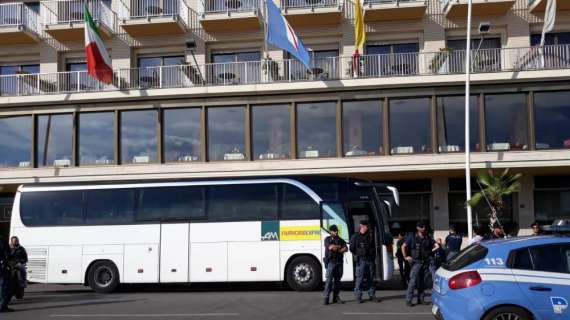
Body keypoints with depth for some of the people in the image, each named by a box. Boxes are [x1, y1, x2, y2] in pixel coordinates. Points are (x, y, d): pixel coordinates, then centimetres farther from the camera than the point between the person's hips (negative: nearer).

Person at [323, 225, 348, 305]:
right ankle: (326, 298, -11)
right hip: (330, 262, -4)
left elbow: (346, 249, 1)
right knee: (329, 279, -11)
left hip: (339, 262, 4)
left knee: (337, 280, 5)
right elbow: (330, 247, -14)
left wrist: (336, 249, -10)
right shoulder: (327, 239, 5)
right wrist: (339, 247, -1)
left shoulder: (341, 240, 15)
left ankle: (336, 297, 10)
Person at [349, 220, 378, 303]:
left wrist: (373, 255, 10)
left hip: (370, 259, 5)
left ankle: (371, 295, 15)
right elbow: (352, 249, 2)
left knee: (371, 278, 8)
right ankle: (358, 296, -1)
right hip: (361, 260, -5)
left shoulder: (370, 236, 15)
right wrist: (357, 256, -1)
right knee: (360, 278, -7)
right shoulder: (355, 236, 0)